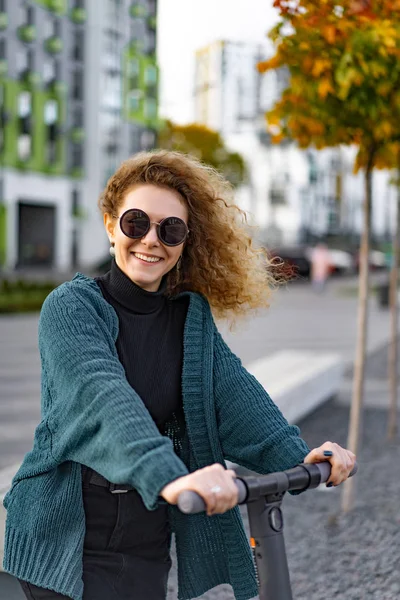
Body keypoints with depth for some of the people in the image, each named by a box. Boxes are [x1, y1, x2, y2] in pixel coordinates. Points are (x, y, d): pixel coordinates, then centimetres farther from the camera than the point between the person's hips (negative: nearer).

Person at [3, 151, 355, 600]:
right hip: (65, 537, -4)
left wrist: (297, 456, -28)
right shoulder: (71, 307, -12)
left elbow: (233, 389, -10)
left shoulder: (192, 316, 5)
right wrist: (167, 477, -45)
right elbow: (102, 394, -29)